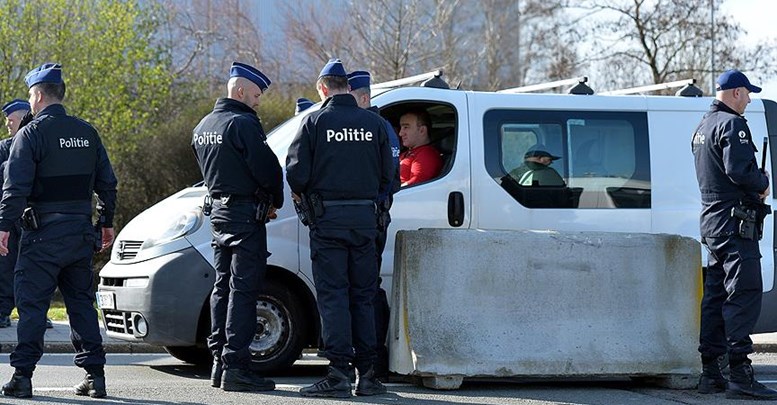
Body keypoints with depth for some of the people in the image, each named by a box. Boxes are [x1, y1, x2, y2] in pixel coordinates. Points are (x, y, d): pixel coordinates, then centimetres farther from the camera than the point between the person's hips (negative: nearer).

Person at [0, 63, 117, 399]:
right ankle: (95, 376, 8)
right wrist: (107, 222, 22)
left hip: (44, 234, -6)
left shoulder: (32, 133, -8)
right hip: (81, 231, 6)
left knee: (32, 303, -2)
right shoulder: (86, 132, 11)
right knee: (82, 303, 11)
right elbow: (106, 182, 14)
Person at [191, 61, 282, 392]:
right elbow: (268, 168, -18)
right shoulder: (242, 124, -15)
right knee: (243, 290, -8)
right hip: (246, 213, -9)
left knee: (223, 287, 13)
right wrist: (274, 202, 1)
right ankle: (236, 366, -10)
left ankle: (219, 362, 15)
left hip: (219, 212, 9)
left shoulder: (203, 127, 14)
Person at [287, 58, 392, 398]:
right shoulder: (373, 123, 6)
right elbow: (388, 174, 7)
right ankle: (367, 375, 9)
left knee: (333, 296, -2)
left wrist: (301, 195, 12)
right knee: (363, 297, 9)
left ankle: (339, 374, -7)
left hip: (328, 217, -3)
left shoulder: (315, 122, -5)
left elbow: (296, 172, -9)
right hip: (365, 217, 3)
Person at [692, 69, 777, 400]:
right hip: (735, 221, -10)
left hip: (711, 220, 10)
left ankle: (710, 373, 13)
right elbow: (739, 170, -23)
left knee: (715, 295, 11)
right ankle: (740, 375, -17)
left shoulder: (702, 127, 20)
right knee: (744, 294, -12)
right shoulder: (732, 124, -12)